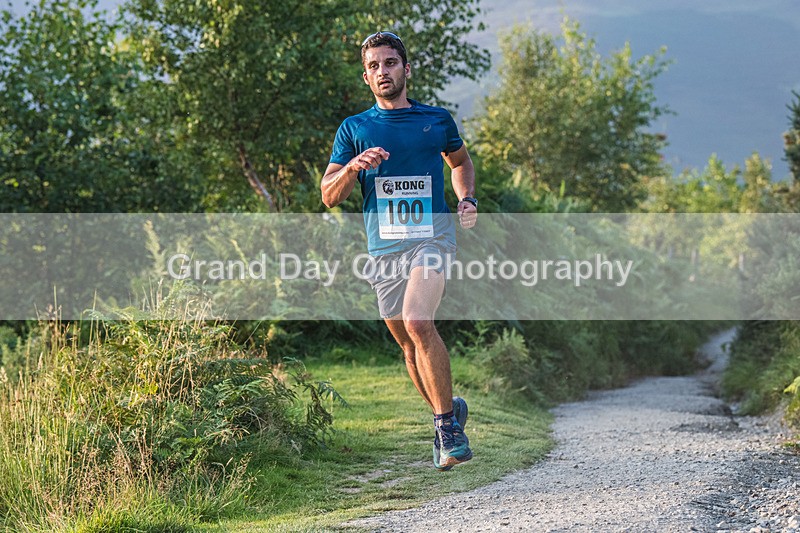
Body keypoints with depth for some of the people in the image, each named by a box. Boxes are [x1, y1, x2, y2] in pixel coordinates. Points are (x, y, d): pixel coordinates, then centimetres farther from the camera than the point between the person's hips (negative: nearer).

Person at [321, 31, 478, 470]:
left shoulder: (437, 120, 9)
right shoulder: (353, 129, 9)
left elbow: (460, 161, 29)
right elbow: (329, 196, 4)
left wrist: (467, 200, 10)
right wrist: (353, 167, -15)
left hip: (431, 236, -3)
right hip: (383, 246, 3)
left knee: (418, 323, -24)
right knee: (407, 341, 8)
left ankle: (446, 419, -14)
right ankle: (448, 414, 28)